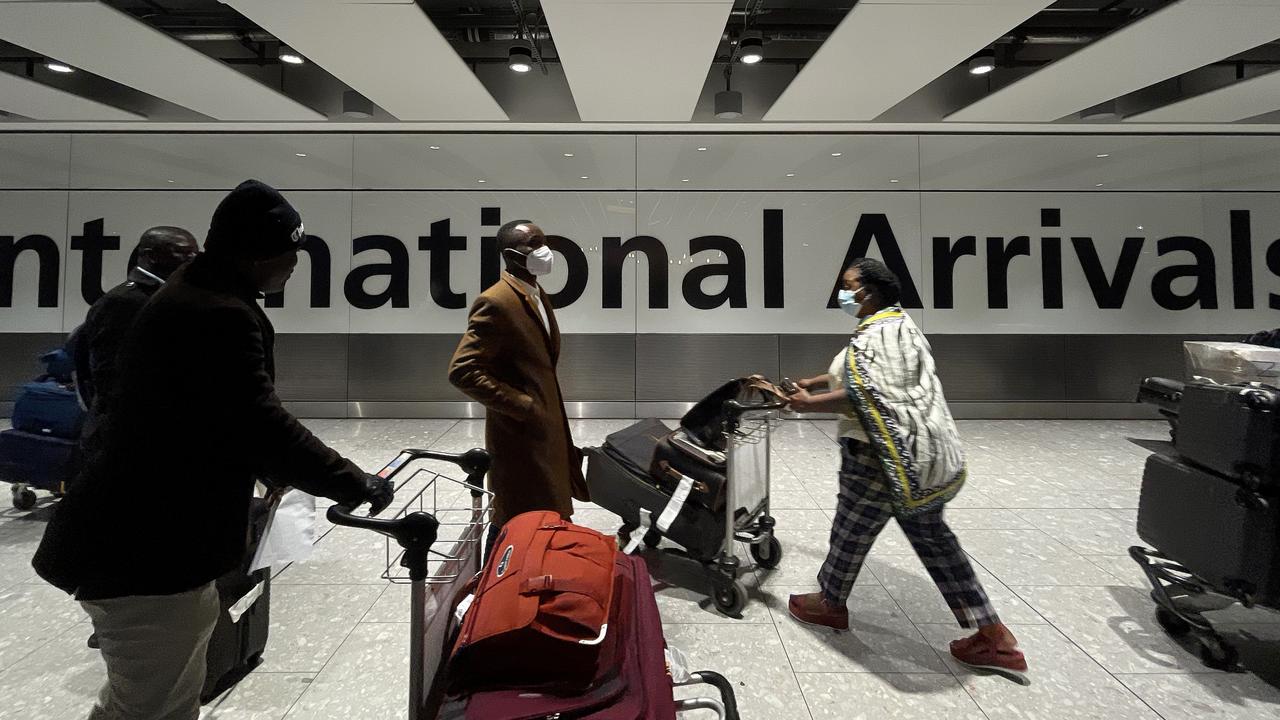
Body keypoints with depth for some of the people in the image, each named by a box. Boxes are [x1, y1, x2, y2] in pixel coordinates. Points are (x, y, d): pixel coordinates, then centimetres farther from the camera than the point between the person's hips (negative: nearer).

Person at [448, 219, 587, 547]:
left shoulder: (538, 295, 11)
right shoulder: (496, 303, -19)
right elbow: (462, 371, -24)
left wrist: (552, 411, 15)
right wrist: (521, 406, -21)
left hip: (547, 427, 9)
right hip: (520, 435, -9)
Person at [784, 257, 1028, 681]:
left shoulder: (878, 333, -15)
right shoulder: (895, 325, 18)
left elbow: (867, 395, -26)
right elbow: (861, 375, 26)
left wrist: (811, 403, -19)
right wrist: (813, 382, 27)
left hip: (888, 453, -10)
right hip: (926, 451, 10)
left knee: (853, 530, 9)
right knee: (931, 536, 16)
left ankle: (830, 605, 32)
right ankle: (995, 638, 21)